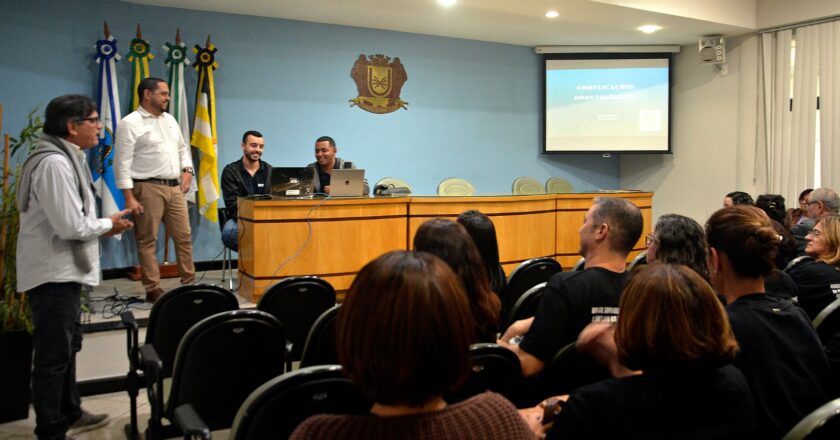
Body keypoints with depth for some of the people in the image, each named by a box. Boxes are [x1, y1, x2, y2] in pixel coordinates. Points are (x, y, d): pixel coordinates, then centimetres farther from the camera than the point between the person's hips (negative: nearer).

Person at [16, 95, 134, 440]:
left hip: (63, 272, 11)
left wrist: (102, 225, 5)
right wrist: (109, 224, -9)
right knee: (54, 354, -1)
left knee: (67, 347, 21)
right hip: (53, 274, -11)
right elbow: (70, 226, -24)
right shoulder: (54, 163, -21)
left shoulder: (65, 158, 13)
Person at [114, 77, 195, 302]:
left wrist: (187, 170, 7)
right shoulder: (130, 123, -7)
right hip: (148, 188, -7)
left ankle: (189, 282, 16)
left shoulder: (170, 119, 15)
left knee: (184, 236, 7)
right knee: (147, 240, 0)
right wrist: (129, 198, -16)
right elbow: (122, 163, -11)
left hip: (175, 187, 7)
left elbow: (183, 148, 25)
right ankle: (153, 289, 7)